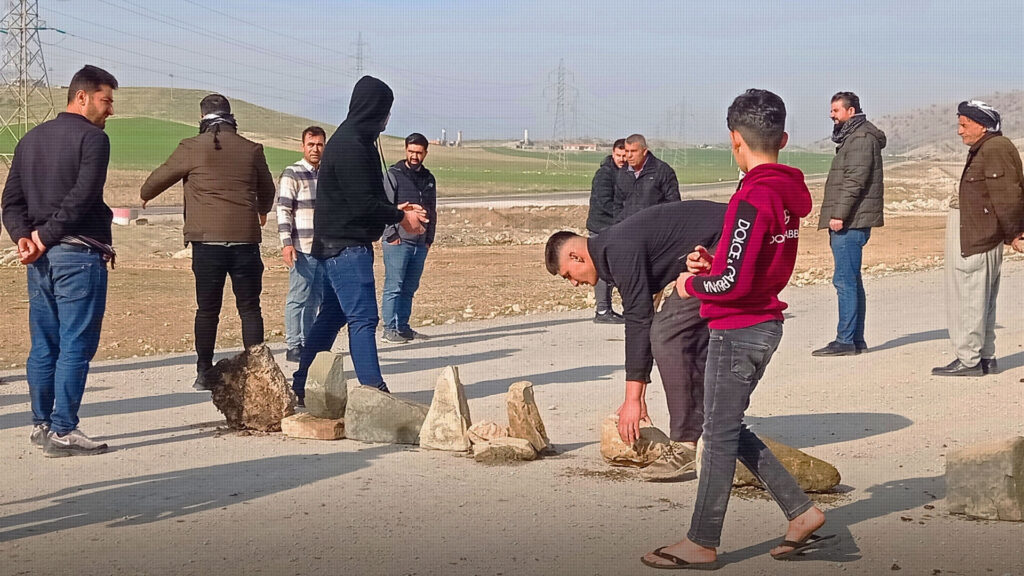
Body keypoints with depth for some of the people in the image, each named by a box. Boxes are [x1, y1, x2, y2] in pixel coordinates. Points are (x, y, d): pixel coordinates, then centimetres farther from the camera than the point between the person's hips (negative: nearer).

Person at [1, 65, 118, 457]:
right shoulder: (92, 137, -7)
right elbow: (81, 199, -18)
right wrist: (45, 237, -12)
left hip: (41, 258, 8)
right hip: (79, 255, -8)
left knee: (43, 346, 12)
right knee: (76, 346, -4)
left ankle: (41, 425, 17)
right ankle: (62, 432, -4)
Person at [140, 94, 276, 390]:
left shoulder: (192, 147, 0)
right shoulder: (252, 150, 7)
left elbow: (159, 178, 14)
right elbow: (267, 190, 23)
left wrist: (145, 196, 37)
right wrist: (262, 211, 46)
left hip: (207, 240, -1)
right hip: (245, 240, 1)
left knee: (207, 309, 7)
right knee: (250, 308, 6)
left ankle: (204, 373, 9)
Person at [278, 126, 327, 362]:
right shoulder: (292, 174, -5)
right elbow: (283, 210, -10)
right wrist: (286, 243, -17)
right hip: (302, 248, -7)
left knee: (314, 298, 10)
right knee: (298, 297, -4)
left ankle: (308, 343, 17)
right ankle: (294, 347, 1)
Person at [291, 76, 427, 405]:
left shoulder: (355, 141, 16)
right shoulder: (350, 146, -18)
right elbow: (363, 204, -21)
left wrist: (396, 210, 9)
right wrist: (401, 217, -9)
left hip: (339, 245, 11)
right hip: (346, 245, -11)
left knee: (332, 316, 15)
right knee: (363, 318, -11)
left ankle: (302, 387, 21)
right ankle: (373, 389, -12)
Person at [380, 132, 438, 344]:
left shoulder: (428, 179, 16)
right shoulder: (393, 175, -2)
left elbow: (432, 211, 21)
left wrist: (429, 239, 13)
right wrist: (391, 235, -13)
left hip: (420, 244, 6)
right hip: (398, 242, -6)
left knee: (410, 288, 9)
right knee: (394, 287, -7)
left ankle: (403, 327, 14)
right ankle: (390, 330, -6)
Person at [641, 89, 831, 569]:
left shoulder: (753, 198, -21)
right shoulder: (788, 193, 7)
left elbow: (733, 283, -24)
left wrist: (692, 284, -6)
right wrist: (712, 263, 2)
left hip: (738, 331, -9)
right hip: (765, 325, 9)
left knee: (719, 436, 2)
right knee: (729, 430, 18)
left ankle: (702, 545, 12)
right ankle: (801, 514, 19)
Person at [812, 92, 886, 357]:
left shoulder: (861, 138, -11)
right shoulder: (850, 137, 21)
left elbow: (855, 180, -20)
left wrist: (840, 215, -22)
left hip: (850, 223, -11)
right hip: (848, 222, 11)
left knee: (845, 280, -10)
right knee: (851, 281, 12)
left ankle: (846, 340, -9)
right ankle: (856, 339, 17)